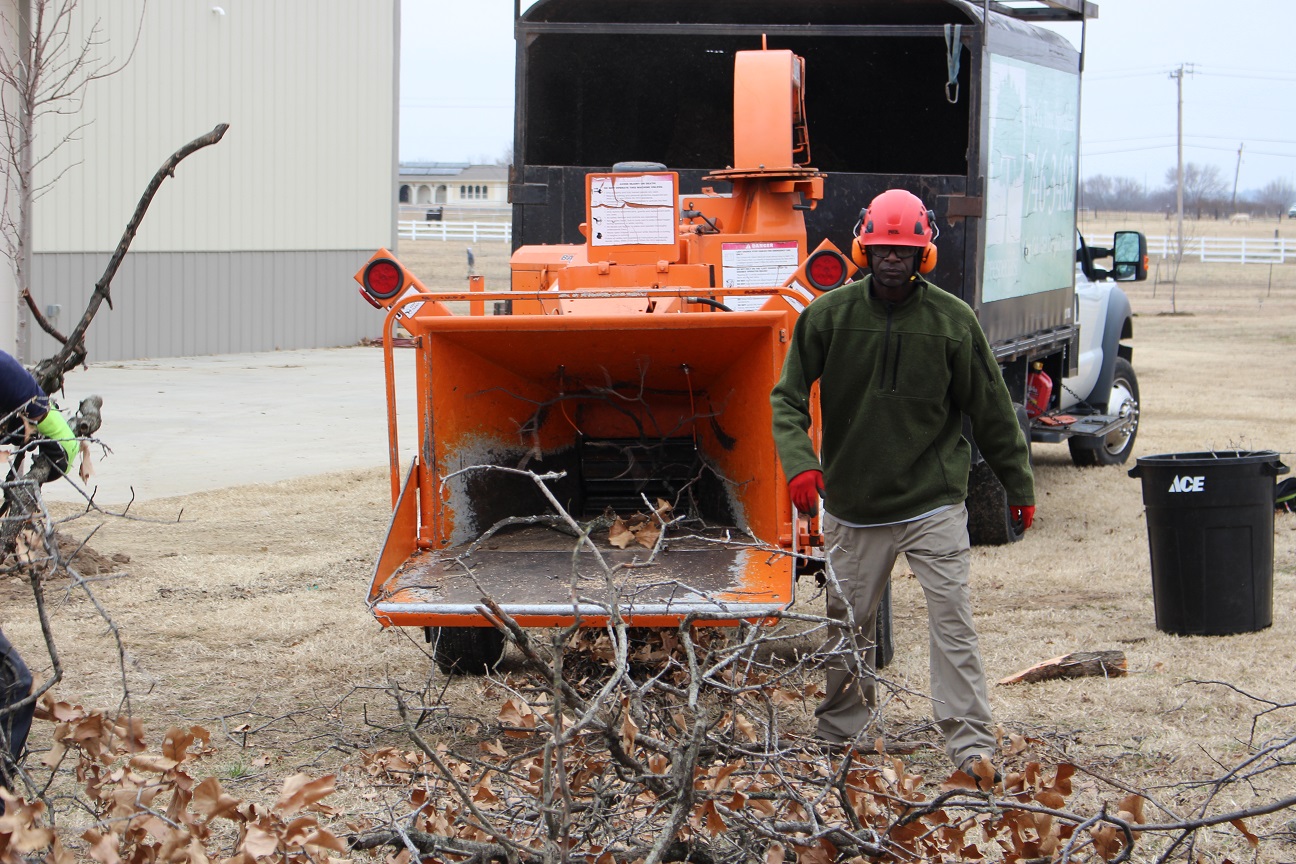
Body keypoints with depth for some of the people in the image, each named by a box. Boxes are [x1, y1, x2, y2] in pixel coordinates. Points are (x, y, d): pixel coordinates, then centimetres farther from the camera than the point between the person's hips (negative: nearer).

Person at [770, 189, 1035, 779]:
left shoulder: (952, 321, -2)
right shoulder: (828, 316, -1)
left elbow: (990, 410, 6)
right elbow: (788, 397, 0)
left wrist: (1018, 485, 11)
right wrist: (799, 463, -17)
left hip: (934, 503, -2)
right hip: (853, 505, 2)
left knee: (952, 623, -9)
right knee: (846, 627, 10)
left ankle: (970, 743, -7)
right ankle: (838, 738, 25)